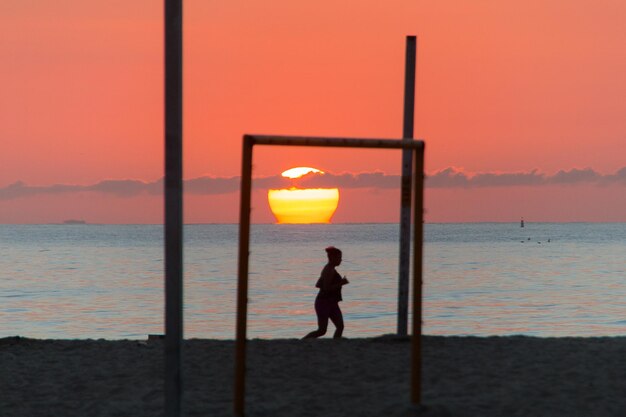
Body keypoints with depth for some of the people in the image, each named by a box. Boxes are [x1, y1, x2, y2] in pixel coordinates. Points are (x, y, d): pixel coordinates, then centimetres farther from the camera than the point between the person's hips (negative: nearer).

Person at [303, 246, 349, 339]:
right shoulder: (329, 270, -17)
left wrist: (339, 283, 16)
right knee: (321, 331, -7)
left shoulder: (328, 269, 13)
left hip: (331, 303, 10)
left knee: (340, 326, 0)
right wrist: (341, 283, -18)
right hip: (324, 303, -10)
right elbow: (326, 288, -24)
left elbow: (317, 285, 17)